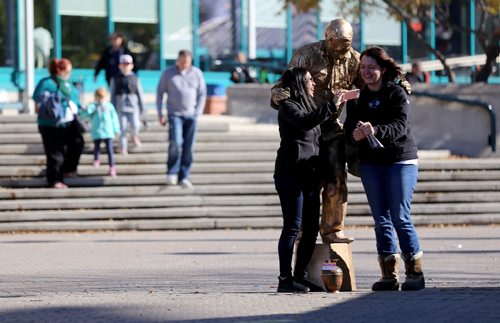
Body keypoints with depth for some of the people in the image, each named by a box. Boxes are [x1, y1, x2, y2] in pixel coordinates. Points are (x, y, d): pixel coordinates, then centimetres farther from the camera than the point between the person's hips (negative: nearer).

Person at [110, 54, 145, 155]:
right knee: (123, 128, -1)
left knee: (135, 126, -12)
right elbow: (112, 94, 8)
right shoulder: (116, 79, 5)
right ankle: (123, 147, 12)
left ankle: (135, 136, 22)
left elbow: (140, 94, 10)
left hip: (133, 106, 0)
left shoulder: (135, 79, 7)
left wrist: (142, 108, 9)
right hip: (121, 107, 0)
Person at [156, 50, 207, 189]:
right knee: (175, 142, -19)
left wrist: (198, 114, -1)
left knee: (188, 147, -1)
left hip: (191, 115, 2)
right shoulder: (168, 73, -2)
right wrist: (160, 114, -1)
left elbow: (202, 94, 7)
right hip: (175, 114, -2)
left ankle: (183, 177, 6)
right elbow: (160, 93, 4)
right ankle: (172, 173, -4)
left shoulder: (197, 73, 2)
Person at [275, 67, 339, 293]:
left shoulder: (307, 106, 23)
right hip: (291, 174, -9)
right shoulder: (288, 107, -5)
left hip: (310, 175, 9)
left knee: (311, 229, 6)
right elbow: (305, 122, -26)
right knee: (293, 227, -11)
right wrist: (331, 106, -27)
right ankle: (285, 279, -11)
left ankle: (300, 276, 11)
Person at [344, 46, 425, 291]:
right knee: (381, 219, 3)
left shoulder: (397, 94, -5)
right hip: (370, 163, 5)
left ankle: (415, 273, -1)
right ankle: (389, 275, 6)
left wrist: (375, 131, -36)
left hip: (400, 161, -5)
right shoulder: (358, 97, 9)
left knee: (400, 217, -8)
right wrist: (355, 134, -24)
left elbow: (400, 126, -18)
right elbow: (349, 126, 0)